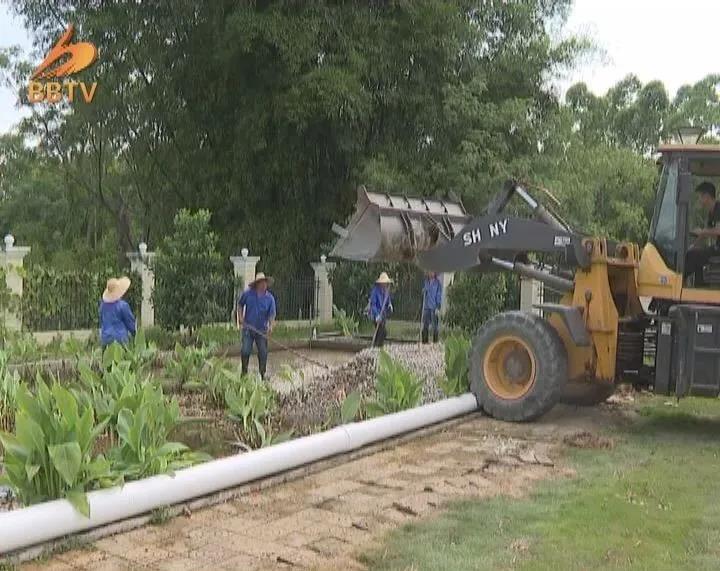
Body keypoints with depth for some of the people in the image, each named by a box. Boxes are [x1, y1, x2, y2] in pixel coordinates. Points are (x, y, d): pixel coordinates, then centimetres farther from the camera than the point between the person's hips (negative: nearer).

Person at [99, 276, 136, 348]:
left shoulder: (103, 303, 5)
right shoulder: (123, 305, -12)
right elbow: (130, 322, -3)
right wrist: (135, 333, 14)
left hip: (105, 338, 6)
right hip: (120, 338, -5)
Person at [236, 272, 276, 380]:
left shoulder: (270, 298, -3)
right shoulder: (247, 294, -3)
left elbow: (272, 314, -9)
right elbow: (240, 304, 14)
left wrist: (271, 326, -25)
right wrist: (240, 317, 2)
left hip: (262, 330, 1)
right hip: (248, 328, -1)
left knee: (263, 352, 4)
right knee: (245, 351, -4)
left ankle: (262, 374, 19)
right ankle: (244, 372, 13)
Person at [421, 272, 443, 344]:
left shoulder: (438, 283, -4)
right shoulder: (426, 281, 10)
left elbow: (439, 296, -6)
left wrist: (438, 308, -13)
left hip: (434, 307, -4)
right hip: (426, 307, 4)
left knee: (435, 325, -2)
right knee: (425, 325, 2)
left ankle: (435, 341, 4)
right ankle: (424, 341, 7)